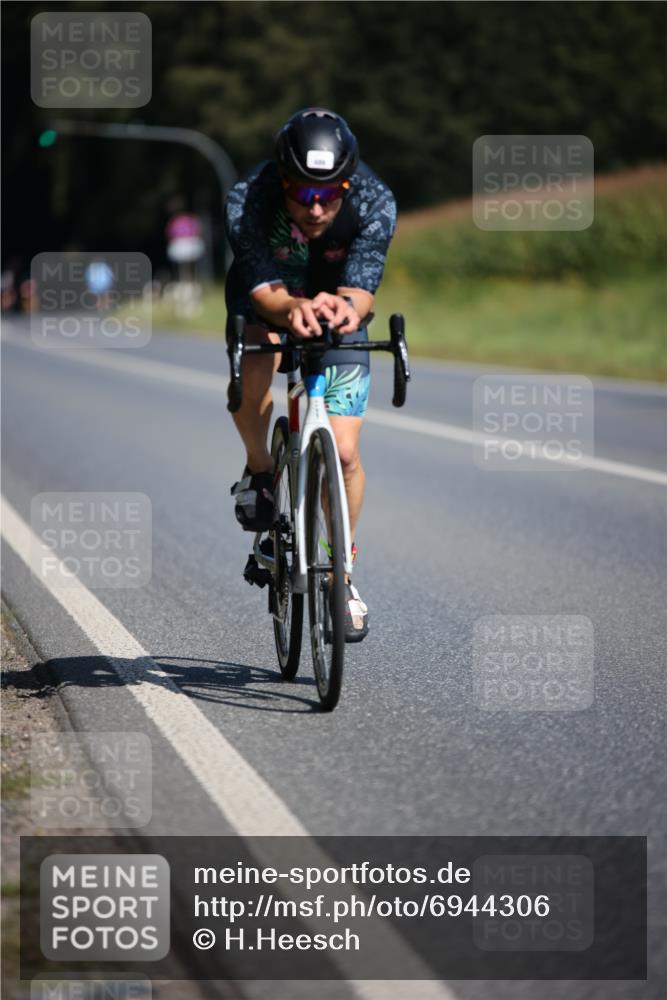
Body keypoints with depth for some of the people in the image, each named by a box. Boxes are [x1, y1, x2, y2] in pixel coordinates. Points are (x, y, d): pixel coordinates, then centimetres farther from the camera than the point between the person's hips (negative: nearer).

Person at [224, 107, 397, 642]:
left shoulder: (375, 203, -32)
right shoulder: (248, 201, -34)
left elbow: (361, 289, -35)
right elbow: (263, 290, -36)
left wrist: (347, 306, -60)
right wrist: (294, 308, -59)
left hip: (339, 305, 1)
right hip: (268, 300, 0)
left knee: (344, 453, -8)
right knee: (253, 371, -35)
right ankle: (259, 469, -4)